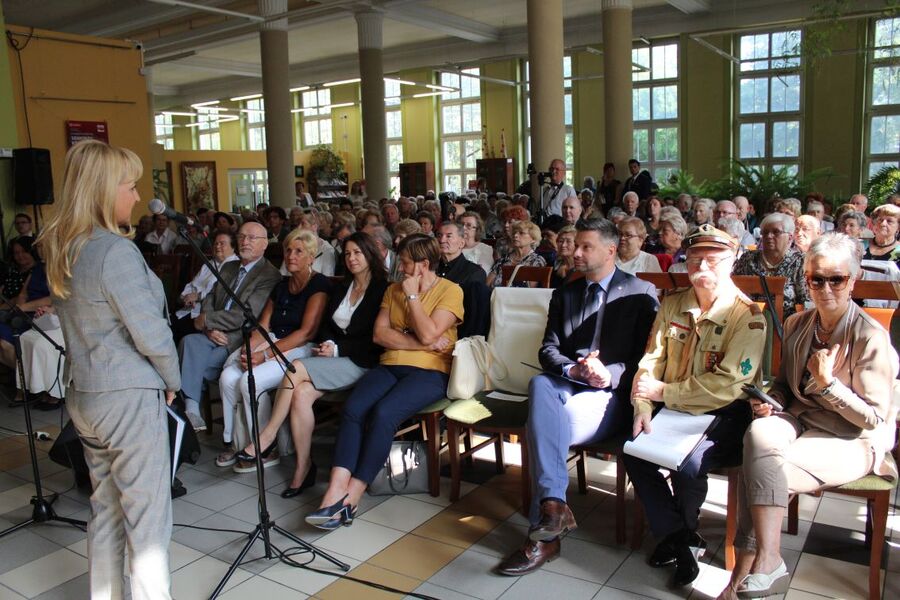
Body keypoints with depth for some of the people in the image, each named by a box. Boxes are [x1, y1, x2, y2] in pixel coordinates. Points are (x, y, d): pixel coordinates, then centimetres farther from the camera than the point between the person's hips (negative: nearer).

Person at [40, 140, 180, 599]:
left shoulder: (60, 251, 8)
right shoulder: (115, 251, -20)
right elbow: (151, 333, -19)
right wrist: (172, 381, -2)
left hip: (83, 393, 9)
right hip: (129, 395, -9)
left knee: (105, 508, 19)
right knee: (147, 513, 2)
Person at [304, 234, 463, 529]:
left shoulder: (450, 291, 1)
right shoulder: (394, 290, 18)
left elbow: (428, 334, -14)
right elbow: (379, 333, 4)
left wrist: (412, 296, -4)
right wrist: (419, 343, -9)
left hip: (430, 371, -5)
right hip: (390, 366, 5)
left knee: (383, 413, -30)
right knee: (353, 408, -25)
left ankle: (351, 498, -22)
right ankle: (335, 492, -31)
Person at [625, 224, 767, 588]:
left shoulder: (747, 315, -12)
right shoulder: (672, 305, 5)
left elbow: (728, 385, -21)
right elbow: (651, 360, 3)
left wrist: (664, 391, -17)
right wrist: (643, 408, -13)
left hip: (724, 415, -5)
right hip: (674, 409, 5)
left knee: (688, 463, -29)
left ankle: (677, 534, 8)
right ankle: (679, 538, 1)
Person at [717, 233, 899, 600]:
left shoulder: (870, 337, -11)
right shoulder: (797, 325, 7)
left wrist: (827, 382, -21)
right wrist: (770, 401, -2)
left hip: (852, 440, -4)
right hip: (800, 420, 5)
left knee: (759, 466, -30)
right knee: (759, 433, -33)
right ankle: (766, 561, -32)